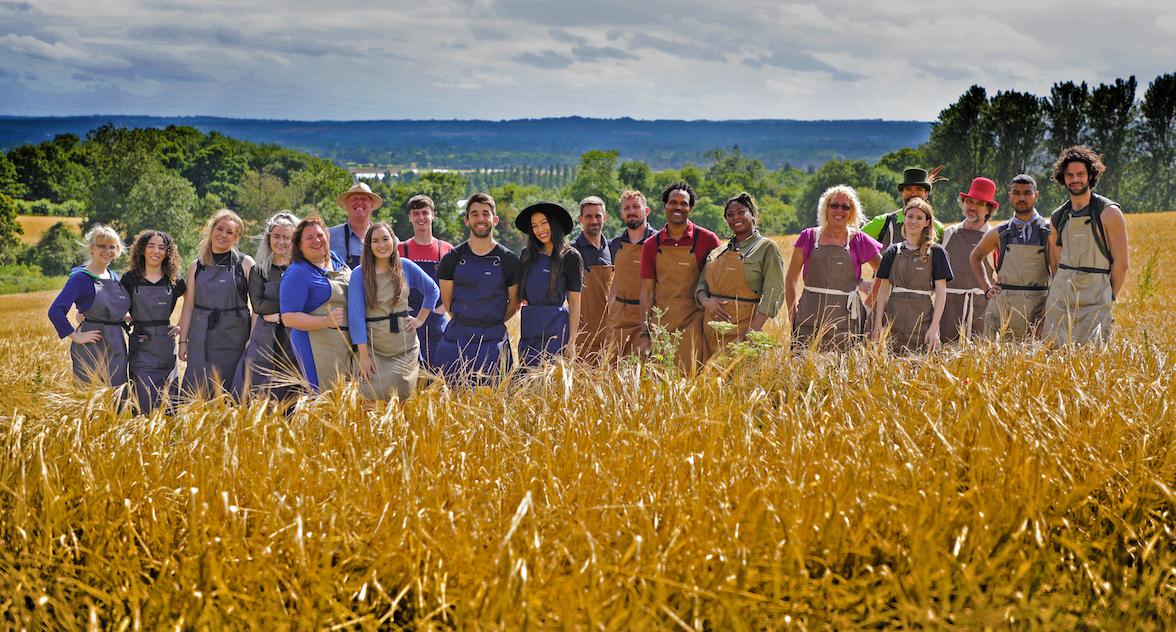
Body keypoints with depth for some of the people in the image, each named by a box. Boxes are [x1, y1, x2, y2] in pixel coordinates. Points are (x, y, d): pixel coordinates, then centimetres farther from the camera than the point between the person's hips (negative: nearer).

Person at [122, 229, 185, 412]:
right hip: (141, 347, -2)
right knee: (145, 406, -7)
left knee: (168, 405, 4)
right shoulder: (130, 279, 2)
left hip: (166, 347, 2)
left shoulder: (174, 281, 5)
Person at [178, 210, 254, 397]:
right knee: (196, 393, -1)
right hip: (201, 341, 2)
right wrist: (183, 341, 5)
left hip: (233, 340, -2)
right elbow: (188, 306, 9)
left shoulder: (245, 264, 2)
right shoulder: (197, 266, 10)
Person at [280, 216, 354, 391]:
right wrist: (326, 321, -26)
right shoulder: (297, 274, -12)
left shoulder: (335, 259, 10)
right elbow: (289, 318, -16)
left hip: (349, 342, 8)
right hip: (318, 346, -8)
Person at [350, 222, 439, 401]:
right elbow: (356, 315, -10)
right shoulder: (359, 274, -7)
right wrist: (363, 356, -14)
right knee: (375, 398, -3)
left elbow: (433, 290, 15)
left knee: (404, 397, 7)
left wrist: (420, 319, 6)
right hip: (374, 348, -2)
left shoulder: (405, 267, 1)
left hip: (406, 347, 2)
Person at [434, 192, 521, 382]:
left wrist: (493, 323, 9)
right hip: (456, 338, 1)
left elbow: (514, 303, 9)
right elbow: (447, 300, 10)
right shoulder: (452, 258, 2)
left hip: (493, 340, -1)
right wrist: (464, 322, 12)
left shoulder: (509, 260, 0)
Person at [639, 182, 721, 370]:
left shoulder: (707, 240, -1)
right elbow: (647, 291, 8)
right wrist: (644, 332, 4)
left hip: (693, 322, -2)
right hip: (661, 323, 3)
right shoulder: (651, 245, 7)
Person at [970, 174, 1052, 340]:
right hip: (1002, 305, 2)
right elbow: (975, 257, 26)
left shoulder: (1048, 231, 5)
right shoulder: (1000, 233, 11)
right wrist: (986, 288, 15)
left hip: (1037, 305, -1)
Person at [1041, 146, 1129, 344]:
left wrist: (1108, 298, 3)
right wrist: (1062, 288, 13)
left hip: (1094, 298, -4)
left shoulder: (1109, 213, -5)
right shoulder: (1058, 217, 10)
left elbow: (1121, 264, -3)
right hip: (1059, 297, 4)